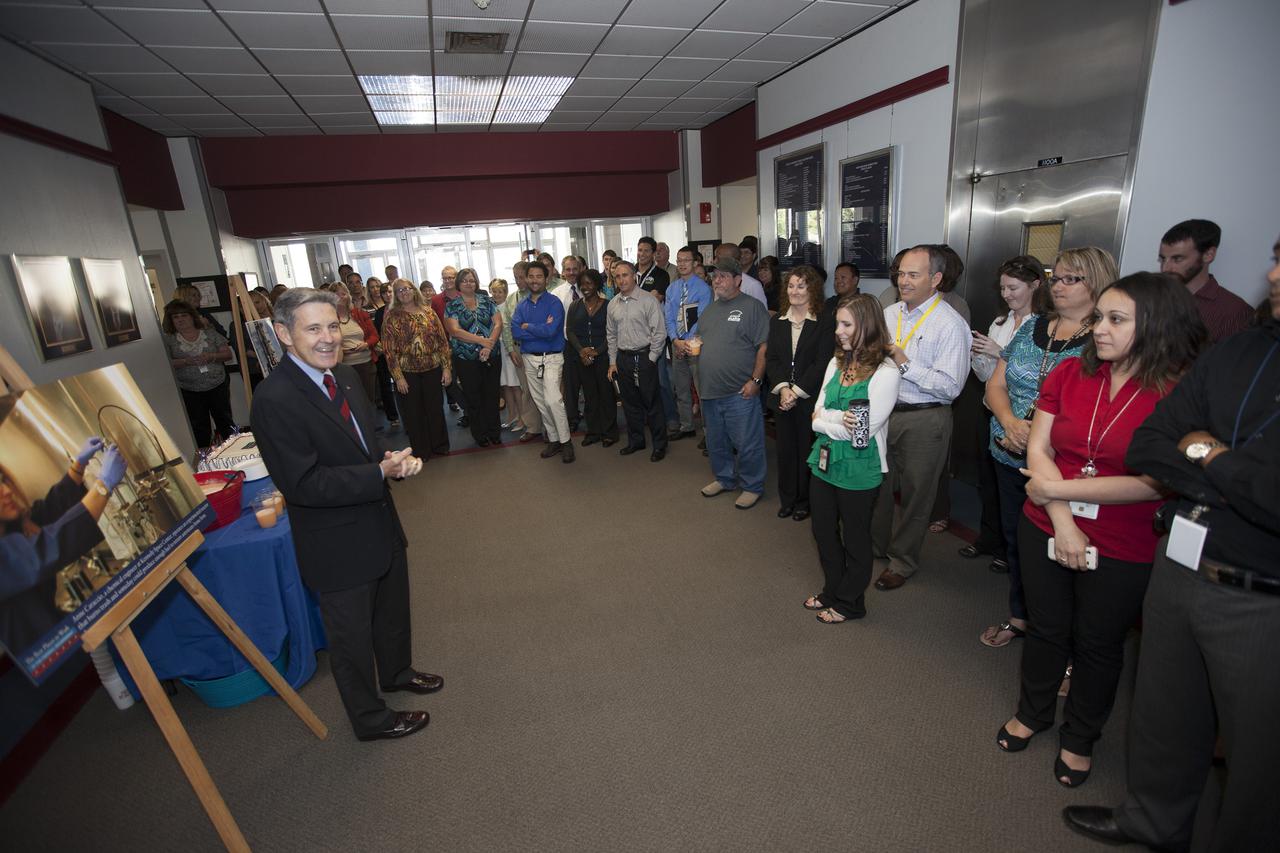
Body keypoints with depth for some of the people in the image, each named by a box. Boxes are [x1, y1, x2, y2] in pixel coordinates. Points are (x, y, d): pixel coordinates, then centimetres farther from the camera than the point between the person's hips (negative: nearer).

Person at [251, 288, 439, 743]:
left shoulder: (346, 376, 0)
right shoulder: (274, 399, -25)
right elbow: (302, 484, -26)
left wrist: (393, 458, -10)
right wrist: (382, 473, -30)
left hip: (380, 524, 8)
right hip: (338, 544, -8)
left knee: (393, 610, 28)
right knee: (351, 634, 15)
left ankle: (397, 672, 56)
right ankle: (371, 718, 39)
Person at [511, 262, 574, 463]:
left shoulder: (554, 303, -5)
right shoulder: (521, 306, 10)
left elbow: (551, 331, -20)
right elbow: (515, 332, -5)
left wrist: (527, 327, -6)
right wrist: (541, 329, -13)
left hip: (552, 358, -5)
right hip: (529, 359, 6)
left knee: (552, 400, -19)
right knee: (540, 403, 10)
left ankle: (566, 441, -6)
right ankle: (553, 440, 23)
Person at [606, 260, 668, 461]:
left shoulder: (648, 300, -8)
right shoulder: (613, 304, 10)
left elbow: (659, 332, -9)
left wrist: (651, 359, -10)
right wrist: (613, 361, 11)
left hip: (645, 357, -5)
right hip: (622, 358, 6)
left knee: (651, 402, 0)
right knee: (630, 402, 14)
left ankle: (659, 444, 13)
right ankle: (635, 440, 28)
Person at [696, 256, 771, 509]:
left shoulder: (753, 307, -5)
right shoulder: (709, 310, 17)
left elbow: (764, 346, -12)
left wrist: (756, 380, -17)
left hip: (740, 392, -7)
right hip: (710, 391, 7)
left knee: (747, 444, 2)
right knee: (716, 442, 18)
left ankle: (752, 486, 19)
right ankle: (724, 478, 37)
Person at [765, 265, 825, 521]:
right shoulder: (777, 322, 9)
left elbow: (822, 363, -11)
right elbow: (771, 359, 4)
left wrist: (796, 392, -14)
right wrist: (783, 388, -11)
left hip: (810, 399, -4)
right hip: (781, 397, 4)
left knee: (806, 449, 6)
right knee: (784, 449, 10)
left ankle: (804, 501, 23)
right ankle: (786, 499, 26)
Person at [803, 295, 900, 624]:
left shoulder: (885, 372, -16)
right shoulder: (837, 362, 4)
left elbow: (862, 433, -20)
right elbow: (817, 416, 1)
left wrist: (828, 419, -10)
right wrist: (841, 419, -17)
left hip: (858, 468, -6)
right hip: (825, 461, 6)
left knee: (855, 539, 13)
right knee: (823, 531, 19)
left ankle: (849, 603, 33)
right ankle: (832, 592, 41)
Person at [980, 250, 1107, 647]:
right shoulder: (1032, 326, 8)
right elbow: (995, 384, 7)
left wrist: (1034, 436, -18)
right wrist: (1011, 424, -11)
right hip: (1010, 458, 5)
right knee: (1014, 537, 17)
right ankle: (1019, 617, 37)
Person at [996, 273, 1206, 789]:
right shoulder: (1070, 374, -4)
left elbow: (1155, 482, -21)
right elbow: (1038, 448, -7)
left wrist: (1058, 488, -18)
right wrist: (1062, 522, -15)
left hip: (1123, 551, -3)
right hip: (1046, 531, 3)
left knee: (1098, 644, 18)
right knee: (1046, 629, 21)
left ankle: (1080, 737, 42)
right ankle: (1033, 712, 45)